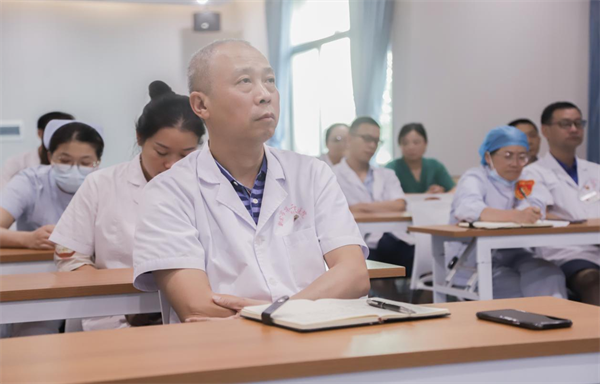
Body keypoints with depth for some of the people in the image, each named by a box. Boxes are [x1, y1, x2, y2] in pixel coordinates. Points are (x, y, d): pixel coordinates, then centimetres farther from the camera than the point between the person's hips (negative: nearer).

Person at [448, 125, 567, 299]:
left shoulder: (527, 184, 17)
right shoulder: (475, 179, -1)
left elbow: (535, 212, -6)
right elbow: (468, 210, -26)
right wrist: (515, 216, -42)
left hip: (512, 256, 5)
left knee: (547, 275, -27)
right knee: (513, 286, -32)